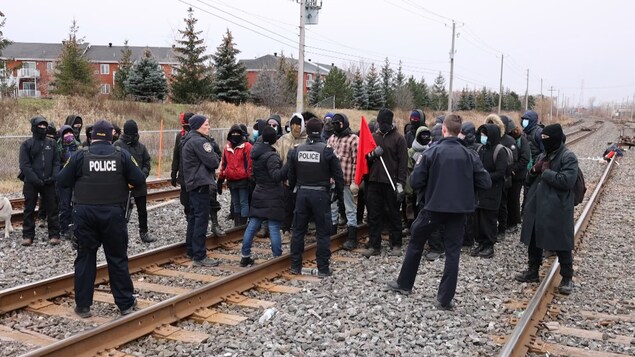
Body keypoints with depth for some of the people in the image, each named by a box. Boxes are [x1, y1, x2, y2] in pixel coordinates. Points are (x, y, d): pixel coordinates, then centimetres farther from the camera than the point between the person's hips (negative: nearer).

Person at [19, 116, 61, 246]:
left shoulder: (52, 143, 8)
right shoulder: (26, 144, 1)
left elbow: (56, 162, 6)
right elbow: (24, 165, -6)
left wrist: (54, 177, -10)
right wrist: (36, 180, -16)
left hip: (49, 182, 2)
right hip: (31, 183, -1)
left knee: (52, 209, 3)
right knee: (29, 210, 6)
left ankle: (54, 234, 9)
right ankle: (28, 235, 14)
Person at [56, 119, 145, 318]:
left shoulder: (80, 156, -4)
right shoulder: (122, 155, -3)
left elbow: (62, 181, -2)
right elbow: (139, 180, -3)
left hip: (85, 213, 0)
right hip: (113, 213, 0)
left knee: (85, 258, 10)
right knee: (117, 258, 8)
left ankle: (83, 305, 15)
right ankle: (126, 303, 14)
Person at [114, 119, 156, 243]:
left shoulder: (141, 146, 6)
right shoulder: (118, 145, -8)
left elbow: (147, 162, 11)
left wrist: (144, 173, -7)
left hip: (139, 183, 4)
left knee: (142, 210, 13)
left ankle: (144, 233, 26)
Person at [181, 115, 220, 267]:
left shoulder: (188, 140, 16)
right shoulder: (199, 141, -16)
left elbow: (183, 164, 21)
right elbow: (212, 162, -20)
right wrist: (216, 158, 1)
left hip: (192, 183, 11)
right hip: (201, 183, -11)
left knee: (193, 216, 17)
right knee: (202, 218, -10)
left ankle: (191, 250, 27)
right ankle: (199, 256, -10)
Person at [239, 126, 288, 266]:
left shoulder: (256, 154, 8)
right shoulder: (271, 156, -16)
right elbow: (276, 176, -25)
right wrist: (288, 165, -34)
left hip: (258, 195, 7)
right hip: (273, 197, -7)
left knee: (252, 226, 10)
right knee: (274, 228, -4)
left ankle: (245, 256, 15)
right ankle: (277, 257, 0)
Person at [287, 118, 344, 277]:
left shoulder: (296, 150, 2)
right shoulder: (327, 151, -9)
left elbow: (291, 175, 9)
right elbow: (338, 175, -6)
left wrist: (293, 189, 21)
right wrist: (338, 192, 8)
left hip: (302, 193, 3)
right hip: (320, 194, -3)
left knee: (298, 230, 12)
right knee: (323, 233, 4)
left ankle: (295, 266, 18)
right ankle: (323, 269, 7)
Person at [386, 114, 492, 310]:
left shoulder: (431, 152, -9)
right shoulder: (469, 154, -3)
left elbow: (415, 182, -9)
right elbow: (485, 182, -1)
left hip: (433, 206, -1)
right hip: (458, 209, 2)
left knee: (416, 243, 18)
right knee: (452, 252, 7)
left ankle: (404, 284, 30)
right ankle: (445, 298, 8)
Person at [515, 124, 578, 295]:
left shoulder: (568, 157, -9)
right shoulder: (542, 156, 14)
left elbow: (567, 180, -24)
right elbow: (529, 180, 17)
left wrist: (546, 172, -16)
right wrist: (533, 170, -4)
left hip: (557, 210, -7)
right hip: (536, 207, 8)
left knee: (561, 244, 2)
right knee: (533, 241, 15)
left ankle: (567, 278, 15)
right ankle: (533, 271, 30)